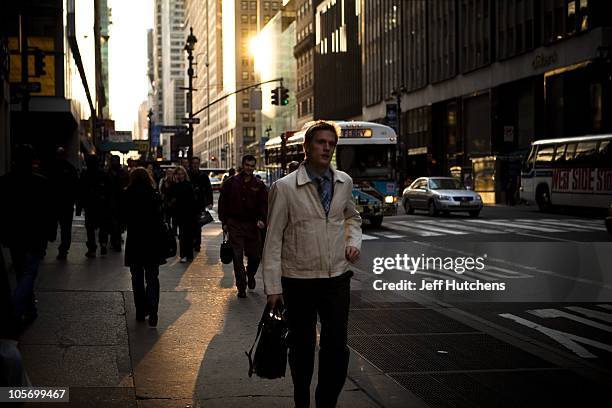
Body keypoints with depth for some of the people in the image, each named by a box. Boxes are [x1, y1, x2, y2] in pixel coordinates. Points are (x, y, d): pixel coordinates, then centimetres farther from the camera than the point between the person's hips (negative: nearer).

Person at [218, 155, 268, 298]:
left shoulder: (259, 185, 4)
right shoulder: (231, 182, 1)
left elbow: (264, 204, 2)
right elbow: (223, 202, 5)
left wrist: (262, 219, -14)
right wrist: (224, 222, 1)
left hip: (252, 225, 1)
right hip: (235, 224, -1)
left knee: (255, 256, 8)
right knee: (238, 257, -2)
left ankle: (250, 276, 38)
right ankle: (241, 287, 4)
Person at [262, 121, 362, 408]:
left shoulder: (344, 182, 5)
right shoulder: (285, 187, -8)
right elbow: (273, 239, -7)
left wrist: (354, 241, 6)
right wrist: (273, 286, -10)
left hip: (337, 278, 3)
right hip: (298, 281, -3)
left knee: (337, 346, 0)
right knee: (302, 347, 11)